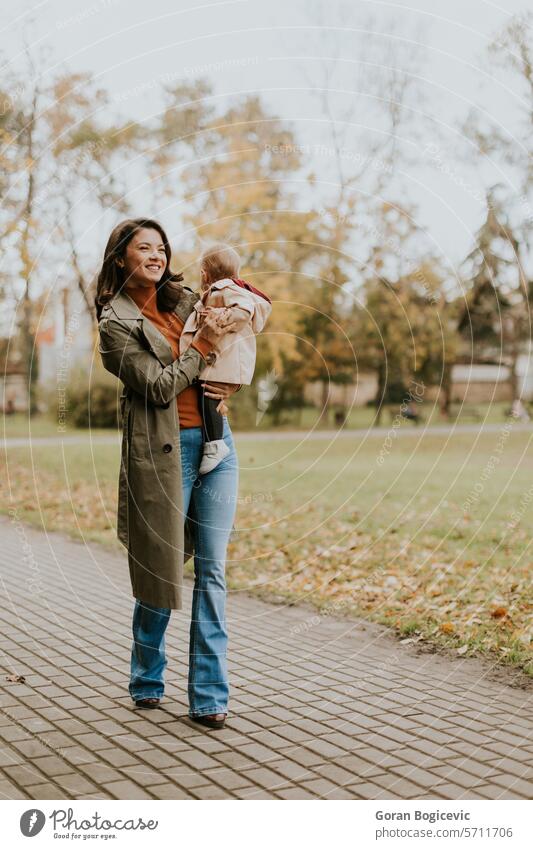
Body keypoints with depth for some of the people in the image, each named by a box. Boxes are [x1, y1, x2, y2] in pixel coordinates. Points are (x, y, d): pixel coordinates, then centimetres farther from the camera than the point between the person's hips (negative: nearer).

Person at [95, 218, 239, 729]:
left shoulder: (185, 300, 14)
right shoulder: (116, 322, -2)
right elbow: (159, 385, -11)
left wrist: (230, 385, 6)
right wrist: (203, 344, -9)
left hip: (216, 441, 5)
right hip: (162, 451, -5)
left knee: (211, 570, 2)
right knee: (161, 570, 3)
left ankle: (209, 696, 8)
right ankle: (146, 682, 26)